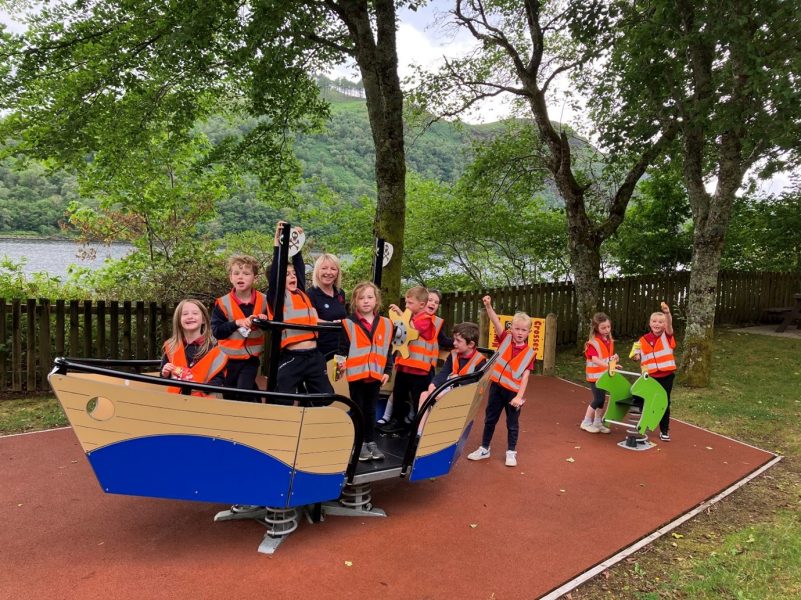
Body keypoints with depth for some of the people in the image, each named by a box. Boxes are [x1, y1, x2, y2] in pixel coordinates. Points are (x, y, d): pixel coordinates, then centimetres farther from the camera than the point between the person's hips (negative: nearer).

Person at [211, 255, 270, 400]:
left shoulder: (263, 301, -5)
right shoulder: (223, 303, -10)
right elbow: (216, 331, -14)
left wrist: (264, 320, -17)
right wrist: (237, 323, -27)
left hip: (251, 358, 0)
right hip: (228, 358, 0)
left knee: (245, 394, -9)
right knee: (229, 396, 14)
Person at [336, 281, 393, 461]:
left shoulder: (385, 324, 4)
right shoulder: (348, 323, -6)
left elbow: (388, 350, 8)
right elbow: (342, 349, -6)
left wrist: (387, 371, 3)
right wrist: (341, 363, -21)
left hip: (376, 375, 3)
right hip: (356, 374, -3)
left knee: (371, 410, 14)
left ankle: (371, 441, 25)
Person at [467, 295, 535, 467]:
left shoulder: (529, 352, -7)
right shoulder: (505, 339, -3)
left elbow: (525, 376, -10)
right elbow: (496, 322, -17)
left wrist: (519, 396, -17)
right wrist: (488, 306, -33)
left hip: (513, 391, -2)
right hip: (497, 386, 2)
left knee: (512, 424, 11)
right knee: (489, 419, 14)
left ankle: (511, 452, 27)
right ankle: (484, 448, 28)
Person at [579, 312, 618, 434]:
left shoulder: (610, 341, 6)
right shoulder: (593, 342, -18)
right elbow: (595, 359, -30)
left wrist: (614, 358, -6)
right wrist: (608, 365, -43)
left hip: (605, 374, 7)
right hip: (595, 375, -7)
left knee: (602, 399, 12)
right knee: (598, 399, -9)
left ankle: (598, 423, 23)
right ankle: (586, 422, 5)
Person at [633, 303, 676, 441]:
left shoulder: (667, 336, -5)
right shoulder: (643, 340, 1)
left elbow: (669, 325, -27)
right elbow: (639, 356, 10)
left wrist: (667, 313, -46)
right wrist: (636, 356, -16)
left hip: (666, 375, -1)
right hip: (650, 376, 2)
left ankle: (664, 430, 20)